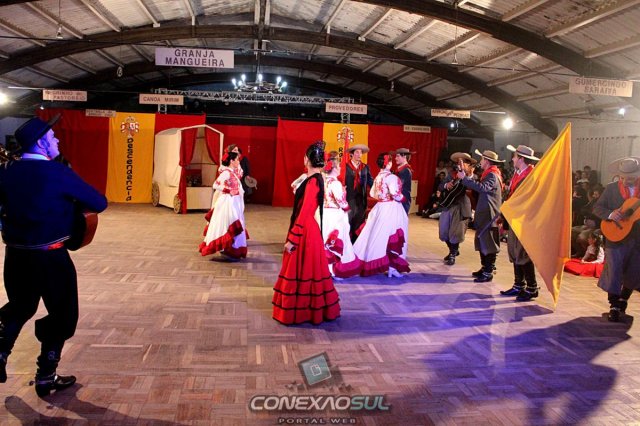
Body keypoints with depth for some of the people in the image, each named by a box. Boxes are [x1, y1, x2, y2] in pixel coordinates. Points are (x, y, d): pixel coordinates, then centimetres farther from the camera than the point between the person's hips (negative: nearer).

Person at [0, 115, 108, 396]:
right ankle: (46, 378, 14)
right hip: (50, 256, -6)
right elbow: (99, 203, -13)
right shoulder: (58, 172, -15)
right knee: (62, 314, 10)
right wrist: (70, 202, 5)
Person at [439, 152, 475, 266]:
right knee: (444, 232, 12)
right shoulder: (452, 174, 11)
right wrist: (446, 185, -14)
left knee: (455, 233, -2)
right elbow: (440, 187, 7)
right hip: (447, 206, 6)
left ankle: (452, 256, 15)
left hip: (460, 208, -5)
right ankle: (453, 251, 35)